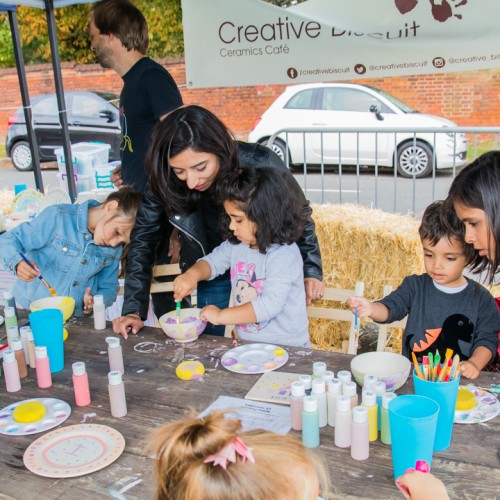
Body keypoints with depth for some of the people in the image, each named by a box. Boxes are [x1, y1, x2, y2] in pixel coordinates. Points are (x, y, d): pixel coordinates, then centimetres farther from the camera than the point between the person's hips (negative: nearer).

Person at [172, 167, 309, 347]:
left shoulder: (284, 255, -18)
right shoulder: (236, 244, 4)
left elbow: (271, 304, -24)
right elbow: (213, 261, 18)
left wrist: (220, 315, -19)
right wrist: (192, 274, -5)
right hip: (246, 343, 6)